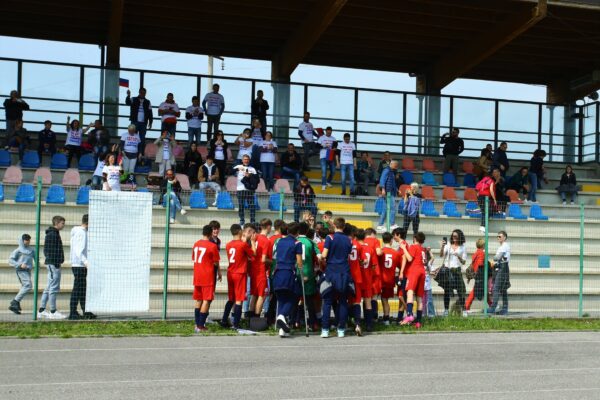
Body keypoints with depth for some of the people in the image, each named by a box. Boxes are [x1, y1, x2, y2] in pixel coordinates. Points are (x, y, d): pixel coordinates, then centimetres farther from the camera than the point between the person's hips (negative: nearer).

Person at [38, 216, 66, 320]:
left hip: (53, 264, 11)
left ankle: (41, 311, 16)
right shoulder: (52, 234, -12)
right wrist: (55, 263, -21)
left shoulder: (55, 234, 19)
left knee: (49, 288, 13)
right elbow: (49, 250, -18)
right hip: (53, 264, -11)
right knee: (54, 288, -7)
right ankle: (53, 312, -4)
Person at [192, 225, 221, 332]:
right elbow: (216, 263, -7)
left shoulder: (196, 244, 7)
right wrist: (219, 273, 9)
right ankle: (201, 326, -5)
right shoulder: (213, 246, -10)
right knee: (206, 300, -2)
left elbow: (194, 259, 14)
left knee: (198, 300, 15)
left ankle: (197, 324, 18)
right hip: (208, 277, -6)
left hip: (197, 276, 6)